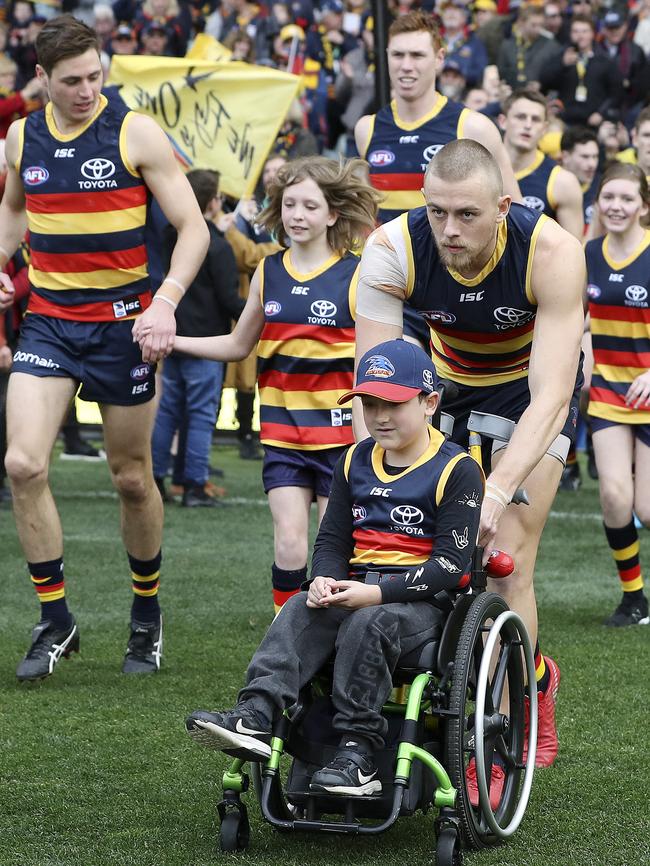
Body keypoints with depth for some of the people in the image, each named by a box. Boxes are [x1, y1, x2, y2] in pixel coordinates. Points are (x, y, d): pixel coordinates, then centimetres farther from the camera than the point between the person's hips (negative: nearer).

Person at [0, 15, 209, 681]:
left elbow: (193, 227, -8)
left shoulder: (135, 133, -8)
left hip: (121, 324, -3)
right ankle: (54, 621, -2)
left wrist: (165, 302, -21)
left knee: (132, 478, 7)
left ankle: (146, 614, 29)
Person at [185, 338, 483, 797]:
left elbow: (451, 563, -12)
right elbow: (332, 539, 16)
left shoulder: (456, 470, -6)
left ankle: (357, 753, -35)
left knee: (367, 623, -35)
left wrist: (376, 593, -21)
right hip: (357, 589, 6)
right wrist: (324, 582, -9)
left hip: (424, 601, -6)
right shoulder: (355, 462, 15)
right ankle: (255, 717, -40)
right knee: (300, 612, -23)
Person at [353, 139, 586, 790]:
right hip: (448, 385, 3)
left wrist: (497, 492, -50)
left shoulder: (551, 252, -35)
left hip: (531, 389, -3)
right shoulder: (392, 250, -29)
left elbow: (551, 394, -39)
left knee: (506, 559, -14)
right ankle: (536, 678, 22)